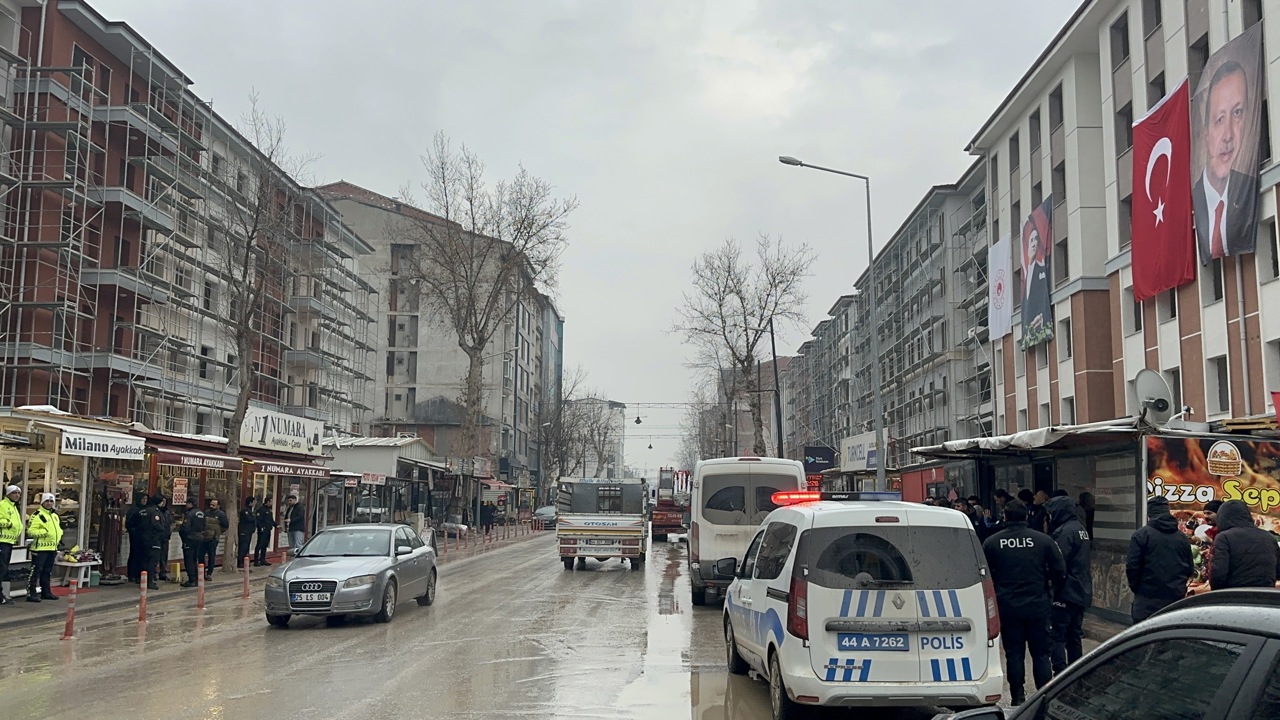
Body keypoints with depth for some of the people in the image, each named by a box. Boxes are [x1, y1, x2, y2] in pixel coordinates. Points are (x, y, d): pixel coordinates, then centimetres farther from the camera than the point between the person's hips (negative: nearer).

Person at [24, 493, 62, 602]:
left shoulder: (55, 515, 17)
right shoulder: (37, 515, -10)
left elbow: (58, 528, 30)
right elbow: (30, 531, -17)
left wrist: (59, 536, 12)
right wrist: (43, 532, -25)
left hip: (52, 548, 8)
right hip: (40, 548, -8)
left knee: (47, 572, 16)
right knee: (36, 571, -8)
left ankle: (46, 592, 24)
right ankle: (31, 593, -7)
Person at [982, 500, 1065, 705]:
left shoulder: (992, 543, -2)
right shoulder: (1043, 540, -2)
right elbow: (1059, 573, -1)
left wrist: (993, 598, 16)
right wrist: (1051, 596, 13)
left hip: (1007, 607, 0)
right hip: (1038, 607, 0)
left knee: (1014, 654, 7)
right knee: (1041, 654, 9)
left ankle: (1018, 700, 9)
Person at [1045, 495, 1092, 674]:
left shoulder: (1065, 531, -17)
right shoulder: (1080, 528, 14)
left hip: (1066, 593, -10)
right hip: (1082, 592, 10)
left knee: (1056, 635, -7)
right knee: (1074, 634, 17)